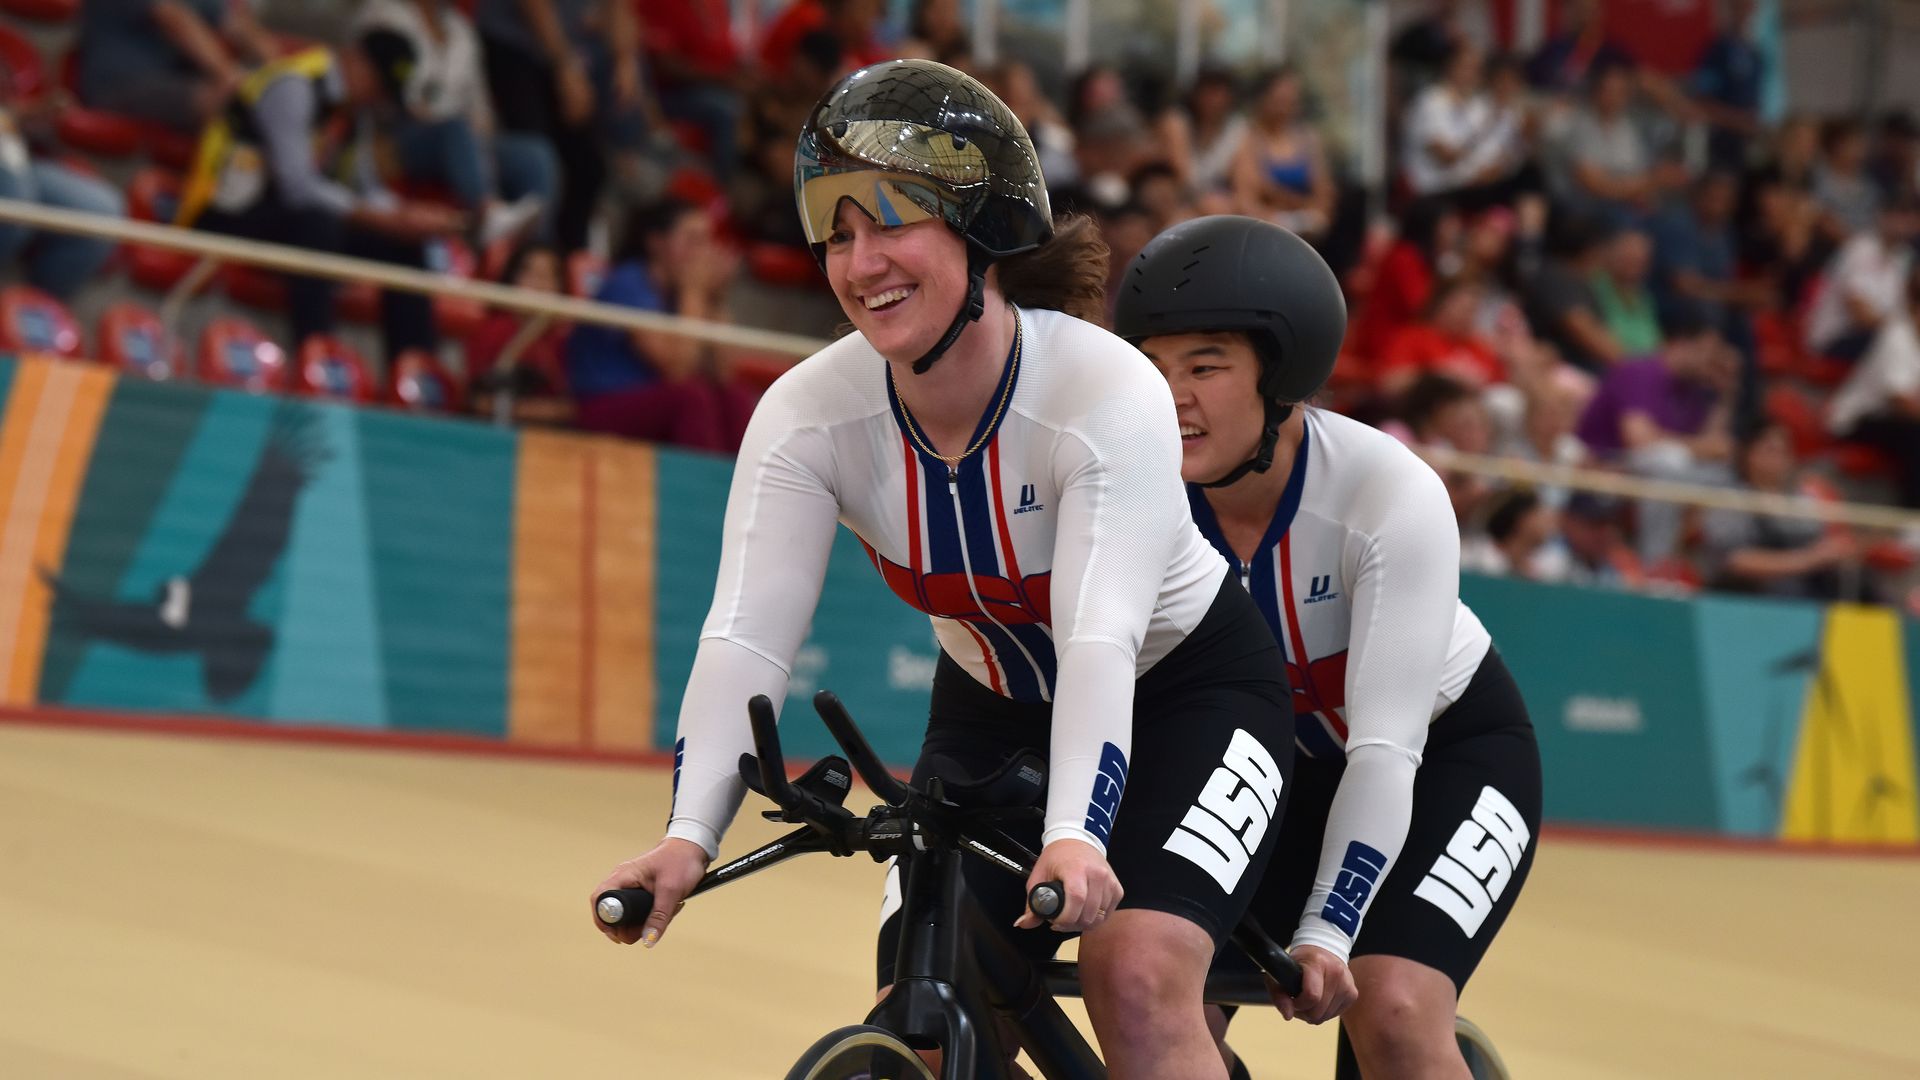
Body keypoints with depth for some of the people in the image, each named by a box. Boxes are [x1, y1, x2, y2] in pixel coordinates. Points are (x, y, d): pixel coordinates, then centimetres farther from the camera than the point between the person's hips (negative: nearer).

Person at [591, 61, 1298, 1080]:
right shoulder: (807, 416, -20)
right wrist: (688, 835, -45)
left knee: (1135, 977, -25)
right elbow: (745, 635, -29)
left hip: (1185, 691, -4)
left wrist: (1075, 838, -57)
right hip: (995, 711, 4)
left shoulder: (1109, 394, -31)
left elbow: (1100, 641, -42)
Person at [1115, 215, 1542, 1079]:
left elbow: (1386, 750, -33)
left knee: (1391, 1009, -26)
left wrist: (1325, 933, -40)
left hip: (1449, 754, -4)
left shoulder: (1393, 497, -32)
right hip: (1287, 764, 4)